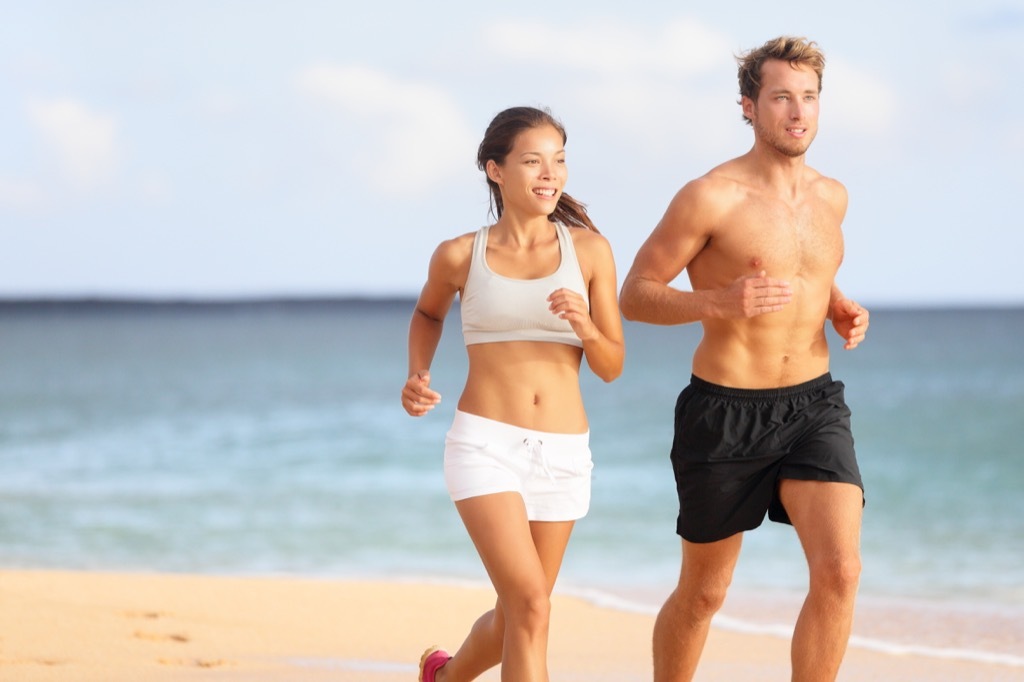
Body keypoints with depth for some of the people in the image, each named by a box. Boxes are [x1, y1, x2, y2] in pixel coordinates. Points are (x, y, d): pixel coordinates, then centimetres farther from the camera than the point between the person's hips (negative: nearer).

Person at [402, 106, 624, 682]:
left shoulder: (589, 250, 2)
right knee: (531, 603, -19)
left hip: (563, 453, 3)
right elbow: (428, 314, 23)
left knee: (515, 617, 16)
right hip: (485, 442, -3)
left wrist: (585, 327, -16)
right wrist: (418, 377, 5)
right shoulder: (460, 256, 1)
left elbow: (612, 367, 5)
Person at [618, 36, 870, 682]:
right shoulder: (710, 197, -11)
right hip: (726, 413, -4)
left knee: (840, 570, -17)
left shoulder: (831, 197, 7)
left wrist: (841, 309, 6)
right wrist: (718, 302, -25)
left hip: (814, 408, 4)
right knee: (703, 593, 10)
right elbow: (635, 295, -8)